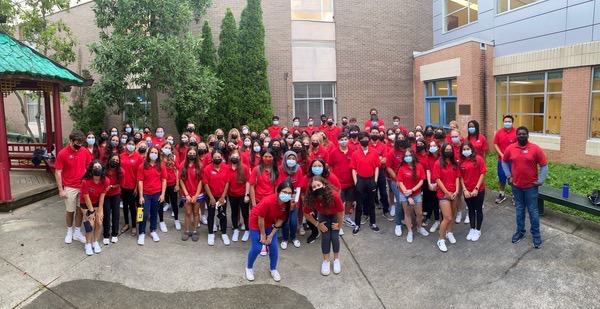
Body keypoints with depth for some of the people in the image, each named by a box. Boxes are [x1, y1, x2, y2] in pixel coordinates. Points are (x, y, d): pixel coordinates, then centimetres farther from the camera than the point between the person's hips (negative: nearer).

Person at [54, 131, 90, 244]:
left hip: (83, 186, 3)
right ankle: (69, 232, 29)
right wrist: (60, 190, -10)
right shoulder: (62, 153, -10)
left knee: (81, 210, 10)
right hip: (70, 188, -3)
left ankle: (77, 233, 24)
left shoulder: (85, 151, 0)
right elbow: (57, 172, -7)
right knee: (70, 211, 10)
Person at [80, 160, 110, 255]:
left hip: (97, 203, 3)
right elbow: (86, 198, -21)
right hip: (86, 204, -3)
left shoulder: (105, 181, -20)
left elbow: (102, 196, -12)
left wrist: (99, 211, -10)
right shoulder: (85, 181, -30)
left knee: (99, 223, -3)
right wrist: (91, 211, -14)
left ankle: (95, 242, 18)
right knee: (91, 224, -11)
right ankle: (88, 244, 10)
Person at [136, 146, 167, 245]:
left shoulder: (161, 165, -1)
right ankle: (142, 233, 15)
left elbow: (164, 180, 2)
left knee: (154, 213, 14)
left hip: (157, 193, 2)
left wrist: (162, 194, -2)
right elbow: (140, 181, -6)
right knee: (145, 214, -1)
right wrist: (141, 196, -9)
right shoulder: (142, 166, -6)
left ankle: (153, 231, 30)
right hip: (145, 194, -1)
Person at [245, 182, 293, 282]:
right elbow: (260, 219, -26)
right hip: (256, 222, -4)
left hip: (270, 223, 5)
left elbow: (280, 220, -10)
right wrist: (263, 235, -15)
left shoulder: (288, 204, -21)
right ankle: (249, 268, 25)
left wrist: (271, 236, -10)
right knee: (256, 248, -3)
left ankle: (273, 269, 27)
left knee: (273, 247, 1)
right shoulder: (268, 201, -38)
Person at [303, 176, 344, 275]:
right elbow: (306, 213, -14)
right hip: (323, 215, 2)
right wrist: (317, 224, -11)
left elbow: (341, 211, -27)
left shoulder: (334, 195, -43)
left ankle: (336, 260, 18)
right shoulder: (311, 198, -34)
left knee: (334, 237, -6)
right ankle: (326, 261, 14)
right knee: (325, 237, -5)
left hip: (335, 215, -1)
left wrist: (339, 225, -13)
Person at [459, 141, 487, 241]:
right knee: (471, 210, 17)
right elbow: (461, 177, 0)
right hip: (467, 191, 3)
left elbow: (482, 174, -11)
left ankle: (478, 230, 27)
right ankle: (472, 229, 31)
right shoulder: (461, 161, -3)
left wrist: (476, 188, -15)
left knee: (478, 210, 12)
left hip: (479, 190, -3)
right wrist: (464, 190, -9)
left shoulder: (478, 159, -12)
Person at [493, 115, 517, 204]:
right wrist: (501, 155, -9)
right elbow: (495, 145, 1)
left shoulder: (516, 132, -6)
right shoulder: (499, 132, 1)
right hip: (501, 159, 2)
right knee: (502, 177, 12)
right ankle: (502, 195, 27)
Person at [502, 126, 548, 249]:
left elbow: (544, 165, -6)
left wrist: (540, 181, -9)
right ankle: (520, 231, 30)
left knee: (533, 211, 6)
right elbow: (504, 162, 11)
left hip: (531, 186, -2)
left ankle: (536, 235, 20)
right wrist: (508, 176, 3)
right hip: (516, 185, 3)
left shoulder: (535, 149, -11)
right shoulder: (510, 148, -4)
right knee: (519, 209, 16)